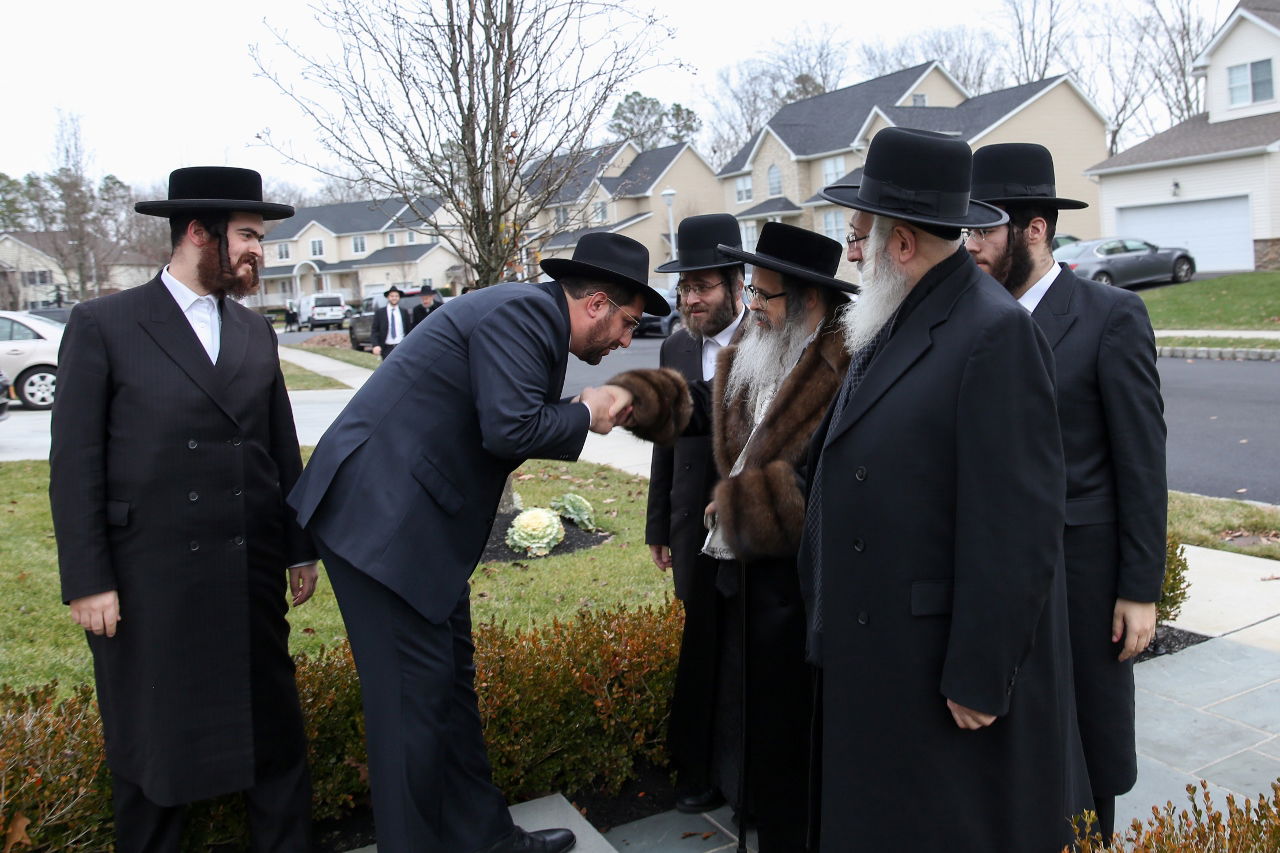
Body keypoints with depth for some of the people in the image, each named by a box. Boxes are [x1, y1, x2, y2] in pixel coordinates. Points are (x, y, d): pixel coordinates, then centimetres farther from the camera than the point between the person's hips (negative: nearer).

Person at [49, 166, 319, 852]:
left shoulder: (256, 332, 9)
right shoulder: (103, 326, -5)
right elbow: (75, 463, -6)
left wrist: (301, 549, 11)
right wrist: (87, 581, -9)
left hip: (252, 574, 4)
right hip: (148, 582, -4)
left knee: (273, 727, 14)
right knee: (149, 741, 13)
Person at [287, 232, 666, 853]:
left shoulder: (531, 315, 14)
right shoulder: (521, 312, -15)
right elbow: (510, 429, -25)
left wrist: (584, 413, 8)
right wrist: (586, 414, -9)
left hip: (416, 521, 11)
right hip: (380, 516, -11)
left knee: (451, 678, 16)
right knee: (415, 691, -1)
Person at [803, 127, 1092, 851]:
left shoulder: (997, 334, -19)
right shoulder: (896, 324, 9)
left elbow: (1016, 525, -22)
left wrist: (980, 675, -19)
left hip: (955, 658, -9)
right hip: (882, 654, 9)